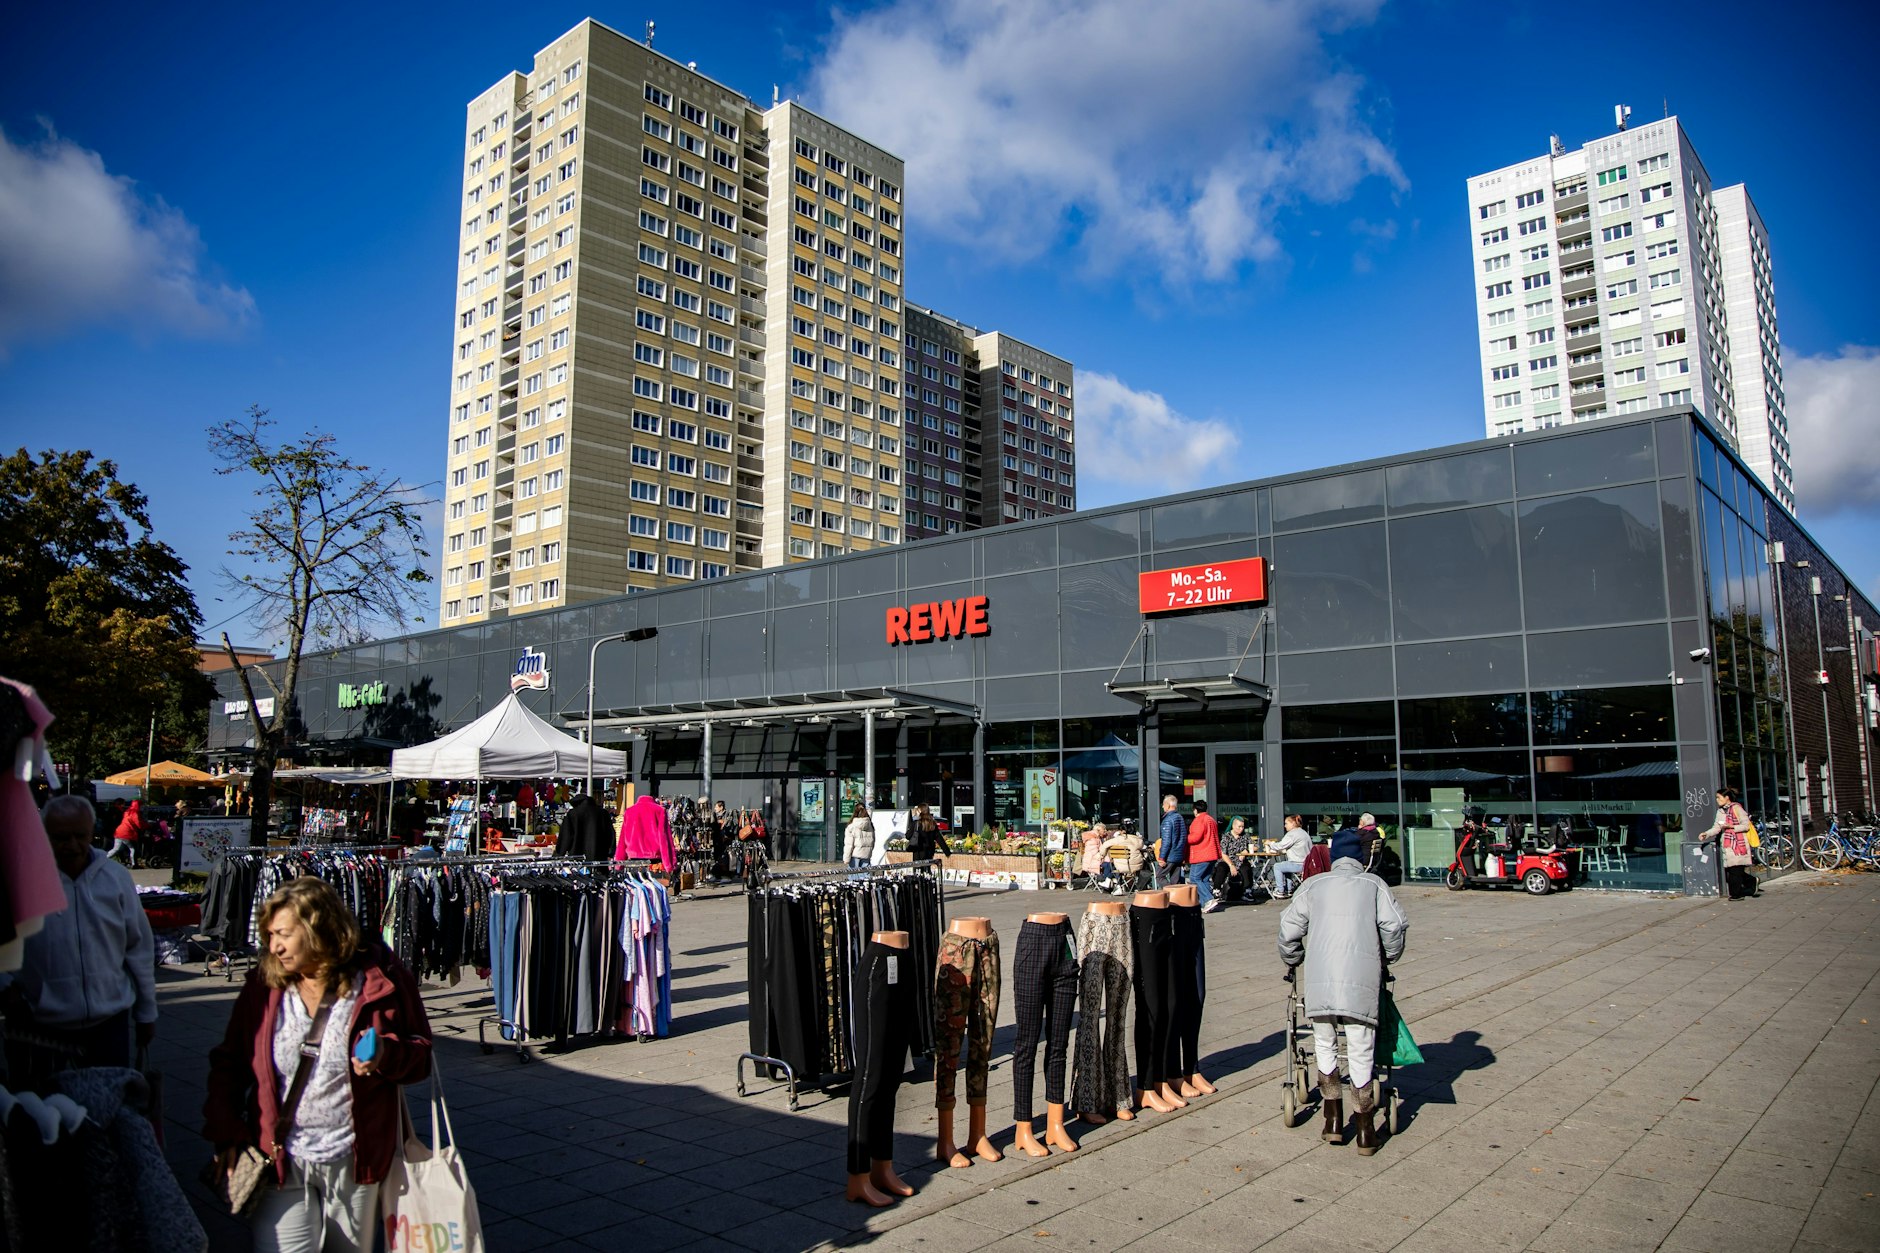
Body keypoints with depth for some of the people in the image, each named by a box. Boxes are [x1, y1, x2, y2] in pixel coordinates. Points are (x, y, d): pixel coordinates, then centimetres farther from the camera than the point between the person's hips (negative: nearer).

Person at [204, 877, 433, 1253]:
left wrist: (387, 1055, -22)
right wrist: (227, 1134, 0)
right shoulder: (264, 984, -2)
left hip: (356, 1162, -1)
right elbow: (228, 1063, 8)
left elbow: (421, 1051, -2)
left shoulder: (381, 980, -9)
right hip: (282, 1162, 1)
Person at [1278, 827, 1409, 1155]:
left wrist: (1292, 960, 27)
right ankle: (1365, 1128, 8)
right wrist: (1389, 957, 21)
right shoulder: (1373, 884, 14)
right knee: (1361, 1049, 5)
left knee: (1324, 1044, 14)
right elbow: (1395, 925, 3)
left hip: (1320, 977, 1)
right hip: (1361, 977, 0)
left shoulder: (1314, 884, 15)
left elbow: (1289, 928, 10)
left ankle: (1334, 1119, 16)